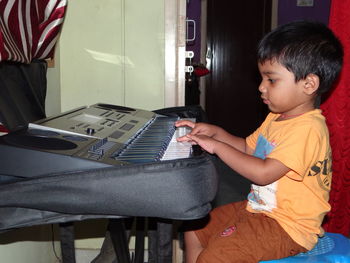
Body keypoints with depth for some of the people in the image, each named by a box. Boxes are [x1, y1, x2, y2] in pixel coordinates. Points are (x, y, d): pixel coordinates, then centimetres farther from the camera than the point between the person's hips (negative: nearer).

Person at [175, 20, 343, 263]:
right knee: (195, 231, 13)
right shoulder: (276, 118, 8)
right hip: (257, 208, 10)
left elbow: (263, 173, -30)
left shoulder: (307, 128, -25)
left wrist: (217, 146, -22)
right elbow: (247, 148, 20)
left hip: (287, 226, -10)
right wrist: (215, 132, 5)